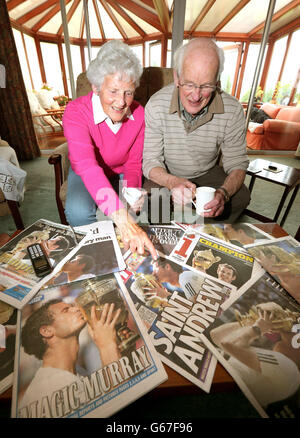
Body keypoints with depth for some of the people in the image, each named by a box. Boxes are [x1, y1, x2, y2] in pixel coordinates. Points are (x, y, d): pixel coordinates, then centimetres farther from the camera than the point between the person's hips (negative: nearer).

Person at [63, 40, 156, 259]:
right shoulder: (76, 112, -27)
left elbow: (134, 163, -9)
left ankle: (131, 250, 9)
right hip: (85, 175, -2)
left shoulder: (139, 114, -15)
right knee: (78, 212, -32)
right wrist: (123, 219, -59)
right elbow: (86, 165, -44)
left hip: (120, 173, 3)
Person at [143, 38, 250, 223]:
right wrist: (173, 182, -41)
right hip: (166, 175, -1)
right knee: (151, 200, -30)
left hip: (208, 173, 2)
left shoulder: (233, 110, -17)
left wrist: (223, 193, -35)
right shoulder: (156, 105, -20)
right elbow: (150, 160, -17)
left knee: (241, 196, -22)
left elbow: (237, 162, -11)